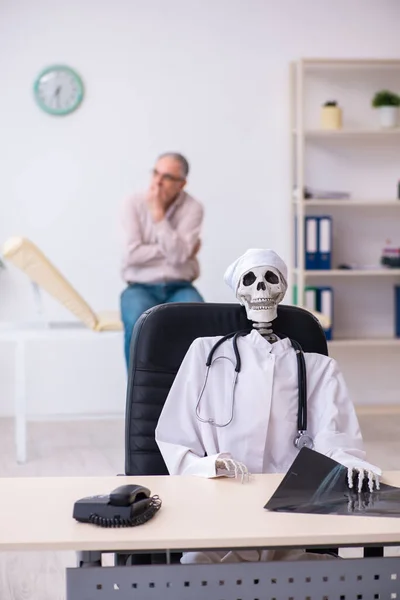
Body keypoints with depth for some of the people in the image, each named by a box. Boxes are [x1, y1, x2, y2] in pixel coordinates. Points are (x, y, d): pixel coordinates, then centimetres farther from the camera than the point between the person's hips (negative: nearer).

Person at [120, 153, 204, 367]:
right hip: (141, 287, 0)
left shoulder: (193, 208, -3)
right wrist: (170, 250, -11)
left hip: (179, 288, 1)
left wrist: (158, 214, -19)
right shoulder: (133, 204, -3)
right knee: (138, 321, -35)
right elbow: (133, 254, -13)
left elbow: (179, 255, -17)